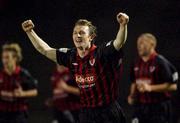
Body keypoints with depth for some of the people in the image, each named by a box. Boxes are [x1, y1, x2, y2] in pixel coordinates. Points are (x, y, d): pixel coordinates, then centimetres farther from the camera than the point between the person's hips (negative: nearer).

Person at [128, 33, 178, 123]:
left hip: (158, 108, -6)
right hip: (140, 106, 6)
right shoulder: (136, 63, 10)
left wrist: (150, 88, -21)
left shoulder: (160, 62, -11)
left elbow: (173, 86, -14)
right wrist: (132, 95, 7)